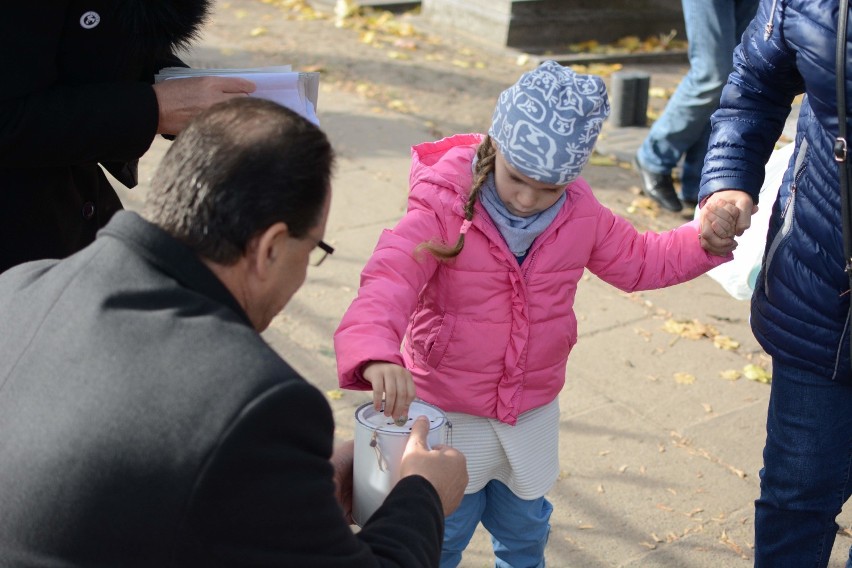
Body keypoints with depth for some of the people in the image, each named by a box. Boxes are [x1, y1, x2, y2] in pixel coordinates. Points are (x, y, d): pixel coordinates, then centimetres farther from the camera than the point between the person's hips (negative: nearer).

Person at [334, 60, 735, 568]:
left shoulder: (581, 215, -8)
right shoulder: (446, 208, -25)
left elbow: (640, 261, 8)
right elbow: (388, 283, -39)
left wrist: (704, 240, -8)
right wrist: (377, 354, -58)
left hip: (533, 409, 4)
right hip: (448, 411, -4)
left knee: (526, 525, 25)